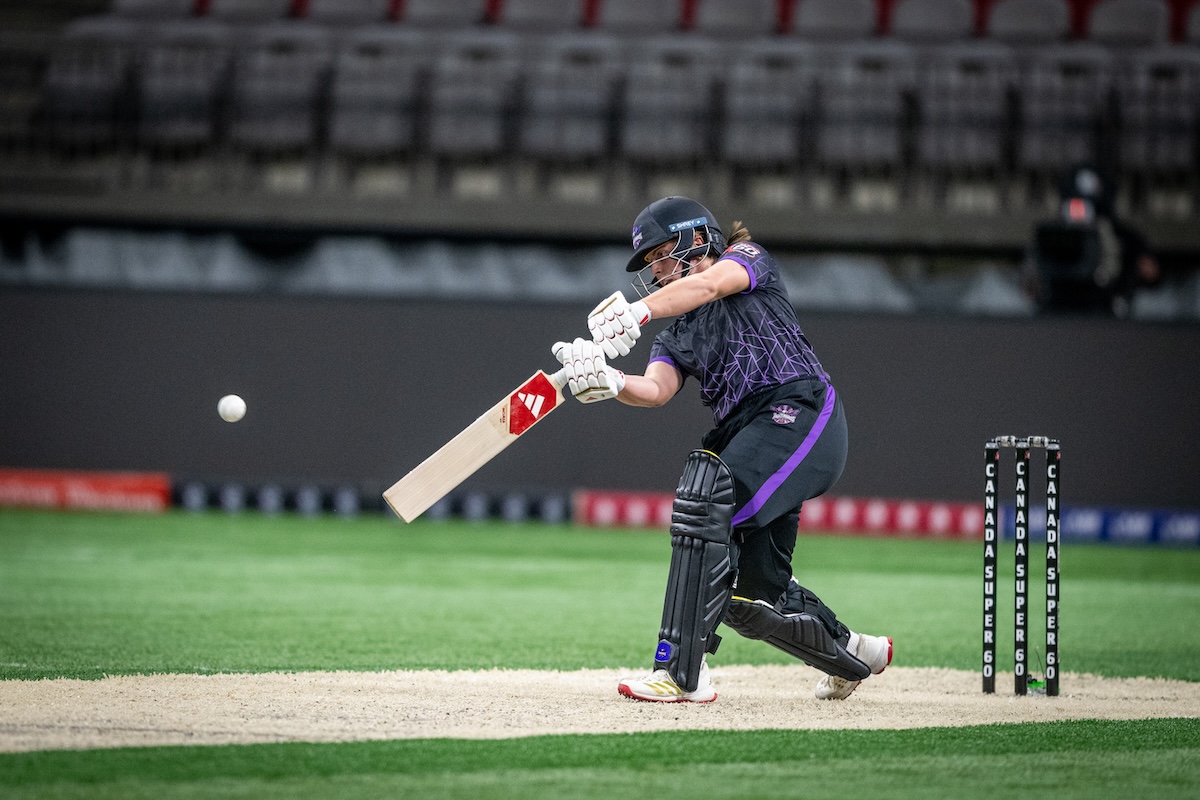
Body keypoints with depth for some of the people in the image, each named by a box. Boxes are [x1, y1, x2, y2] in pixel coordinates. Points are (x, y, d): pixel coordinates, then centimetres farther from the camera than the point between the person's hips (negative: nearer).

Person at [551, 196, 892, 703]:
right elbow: (656, 390, 2)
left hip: (800, 410, -8)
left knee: (703, 503, -27)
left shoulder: (747, 259, 8)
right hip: (744, 431, 8)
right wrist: (608, 382, -21)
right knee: (746, 596, 6)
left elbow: (710, 285, -16)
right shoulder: (676, 336, 24)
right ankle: (851, 654, 34)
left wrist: (638, 312, -33)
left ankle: (683, 674, -30)